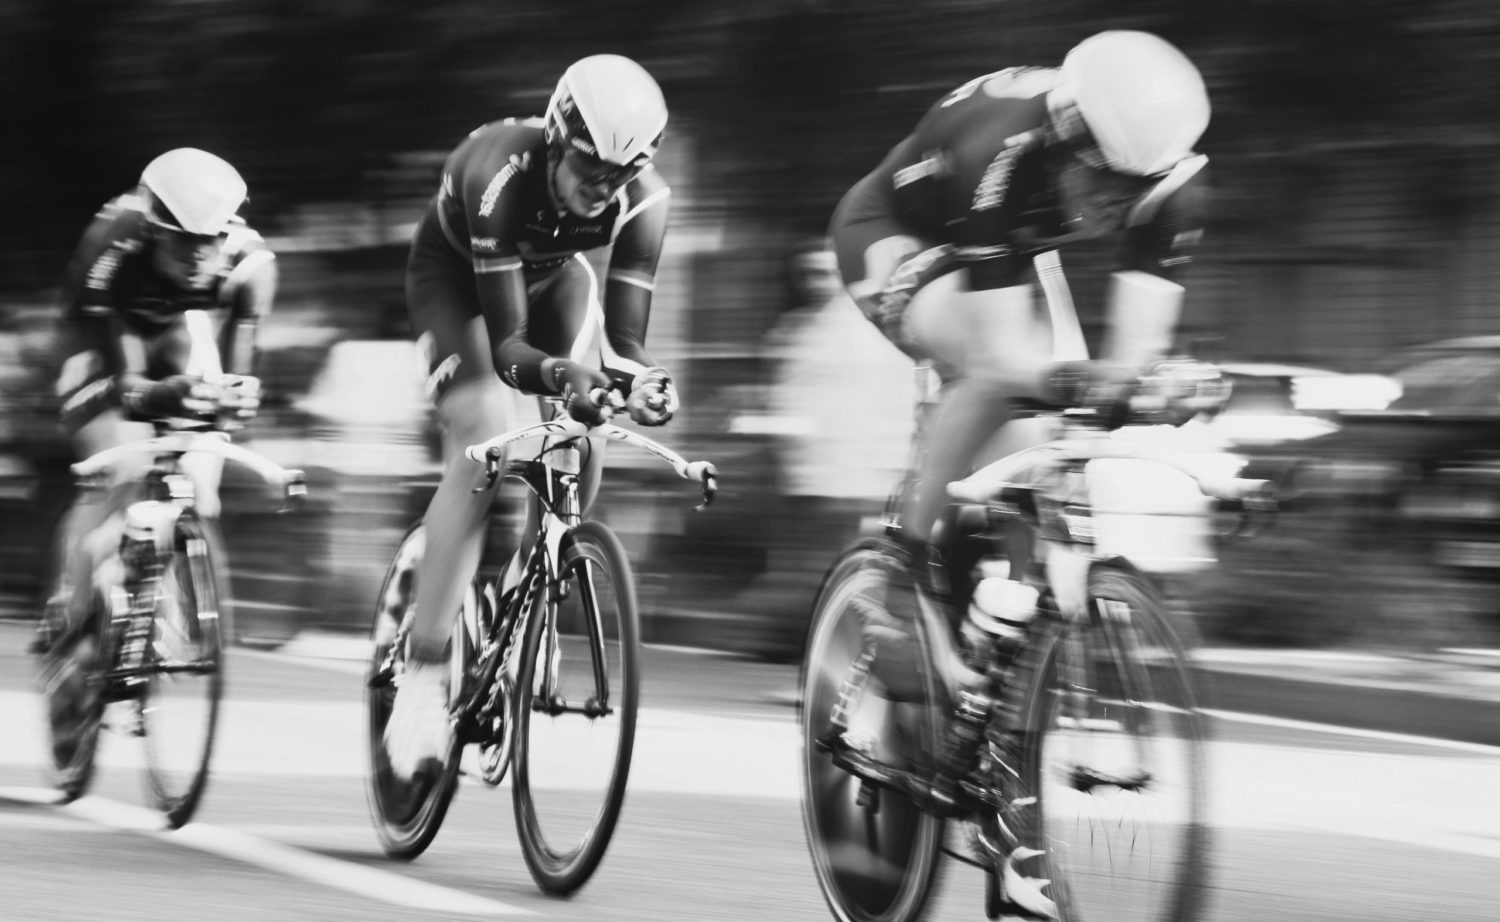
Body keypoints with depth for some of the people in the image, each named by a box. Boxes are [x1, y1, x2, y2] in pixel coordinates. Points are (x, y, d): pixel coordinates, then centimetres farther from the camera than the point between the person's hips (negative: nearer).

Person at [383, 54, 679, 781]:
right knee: (483, 448, -24)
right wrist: (556, 374, -61)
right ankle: (422, 679, -25)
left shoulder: (642, 199, -30)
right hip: (455, 275, -5)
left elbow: (625, 333, -29)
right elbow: (505, 343, -41)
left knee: (583, 439, -16)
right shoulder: (502, 175, -41)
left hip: (553, 273, 5)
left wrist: (641, 378, -52)